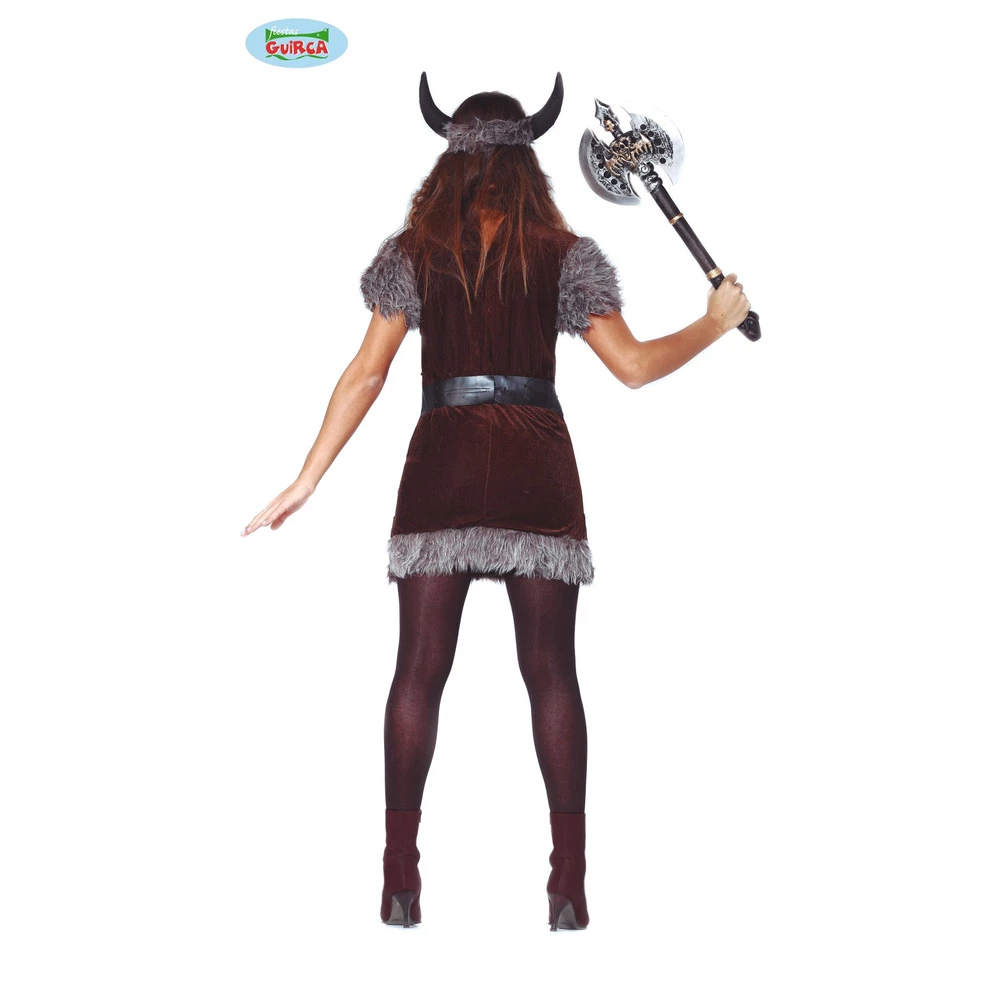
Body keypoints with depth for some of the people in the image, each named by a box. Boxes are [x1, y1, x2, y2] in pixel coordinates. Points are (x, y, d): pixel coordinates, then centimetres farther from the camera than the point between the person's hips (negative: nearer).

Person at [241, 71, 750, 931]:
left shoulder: (413, 253, 7)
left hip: (441, 470, 1)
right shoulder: (563, 254, 4)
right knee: (550, 672, 4)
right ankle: (570, 880, 5)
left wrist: (308, 481, 8)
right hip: (537, 474, 0)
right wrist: (718, 322, 18)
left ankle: (402, 877, 4)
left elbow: (366, 374, 3)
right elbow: (633, 366, 2)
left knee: (420, 669, 4)